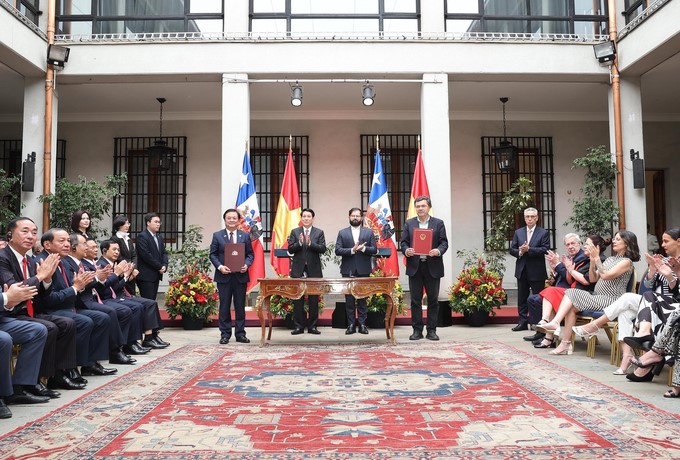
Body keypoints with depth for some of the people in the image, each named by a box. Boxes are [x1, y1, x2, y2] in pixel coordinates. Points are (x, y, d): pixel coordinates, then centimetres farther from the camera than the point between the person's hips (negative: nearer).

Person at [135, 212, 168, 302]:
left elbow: (164, 252, 16)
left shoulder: (159, 237, 18)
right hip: (146, 275, -8)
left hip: (156, 275, 8)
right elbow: (146, 255, -17)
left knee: (152, 300, 7)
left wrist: (164, 265, -3)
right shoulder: (142, 237, -9)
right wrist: (159, 266, -12)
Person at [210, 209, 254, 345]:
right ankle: (225, 334, 12)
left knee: (240, 306, 6)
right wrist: (220, 266, -13)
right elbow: (213, 254, 3)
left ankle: (240, 334, 14)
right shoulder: (217, 236, 5)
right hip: (224, 276, -1)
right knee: (224, 306, 4)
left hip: (240, 276, 1)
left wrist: (246, 265, -12)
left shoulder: (245, 236, 8)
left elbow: (250, 254, 7)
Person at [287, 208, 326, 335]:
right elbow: (290, 249, 0)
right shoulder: (294, 232, 8)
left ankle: (312, 326, 11)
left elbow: (323, 249, -6)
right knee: (298, 299, 3)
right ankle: (298, 326, 10)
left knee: (313, 299, 4)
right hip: (298, 270, 0)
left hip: (314, 270, 0)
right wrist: (299, 243, -18)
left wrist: (310, 243, -20)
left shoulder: (319, 232, 6)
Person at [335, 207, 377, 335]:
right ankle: (351, 324, 9)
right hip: (348, 271, 0)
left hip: (363, 271, 0)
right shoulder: (342, 233, 8)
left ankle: (362, 324, 11)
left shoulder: (368, 232, 9)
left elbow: (374, 249, 2)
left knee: (362, 299, 5)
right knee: (349, 299, 2)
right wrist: (352, 250, -15)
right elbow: (337, 250, -2)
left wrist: (363, 248, -16)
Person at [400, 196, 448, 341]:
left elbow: (444, 242, 1)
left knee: (433, 300, 3)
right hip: (414, 266, 1)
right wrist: (406, 250, -15)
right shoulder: (409, 224, 10)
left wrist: (438, 251, -19)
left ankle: (432, 330, 12)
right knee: (415, 300, 4)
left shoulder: (438, 223, 7)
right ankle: (417, 330, 11)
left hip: (433, 266, -1)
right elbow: (403, 242, 7)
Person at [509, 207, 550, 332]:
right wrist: (520, 252, -14)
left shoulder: (543, 233, 0)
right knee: (522, 298, 8)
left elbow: (545, 250, -13)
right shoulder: (518, 232, 11)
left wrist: (529, 249, -21)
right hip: (522, 271, 4)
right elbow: (512, 249, 7)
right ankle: (523, 322, 15)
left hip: (537, 271, -4)